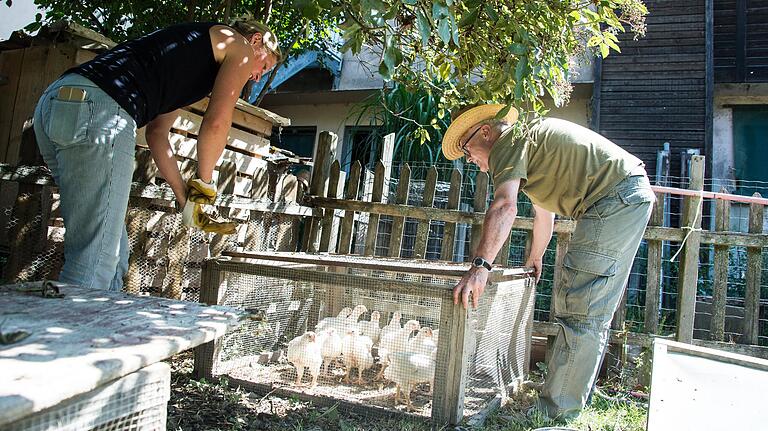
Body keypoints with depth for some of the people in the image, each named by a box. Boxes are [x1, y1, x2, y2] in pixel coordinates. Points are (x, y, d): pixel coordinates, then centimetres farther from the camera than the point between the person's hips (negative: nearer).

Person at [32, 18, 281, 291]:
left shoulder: (190, 45, 36)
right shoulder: (239, 45, 13)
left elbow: (156, 132, 29)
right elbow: (216, 123, 0)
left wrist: (185, 198, 26)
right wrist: (204, 183, 14)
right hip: (101, 111, -10)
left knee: (112, 256, 11)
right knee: (95, 261, -9)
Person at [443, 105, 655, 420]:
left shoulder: (508, 141, -7)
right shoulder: (530, 143, 24)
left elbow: (505, 206, -25)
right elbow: (544, 213, 33)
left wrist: (480, 266, -32)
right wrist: (534, 260, 44)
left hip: (615, 198, -11)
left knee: (580, 311, -11)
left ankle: (556, 412, -6)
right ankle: (566, 399, 23)